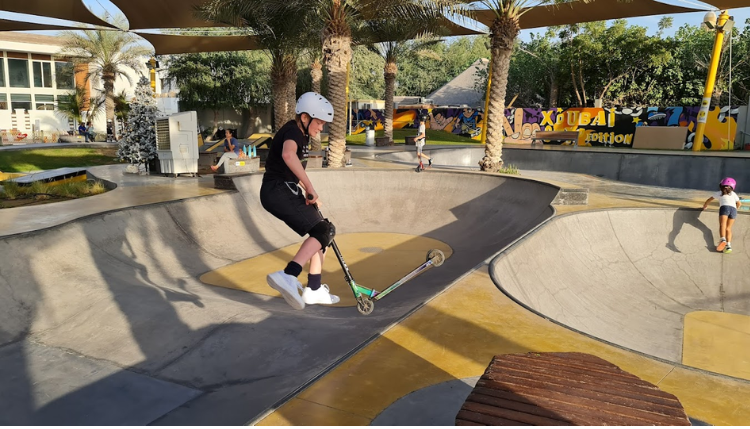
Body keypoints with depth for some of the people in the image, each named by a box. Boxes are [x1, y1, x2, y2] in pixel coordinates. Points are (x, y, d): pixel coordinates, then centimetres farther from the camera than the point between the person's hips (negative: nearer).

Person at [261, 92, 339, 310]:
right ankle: (288, 276, -29)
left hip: (284, 191, 10)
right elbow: (288, 155, -41)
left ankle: (314, 289, 20)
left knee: (320, 232, 13)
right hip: (278, 192, -10)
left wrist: (308, 193, 22)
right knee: (324, 231, -16)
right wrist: (310, 188, -36)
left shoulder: (301, 134, 17)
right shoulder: (293, 131, -15)